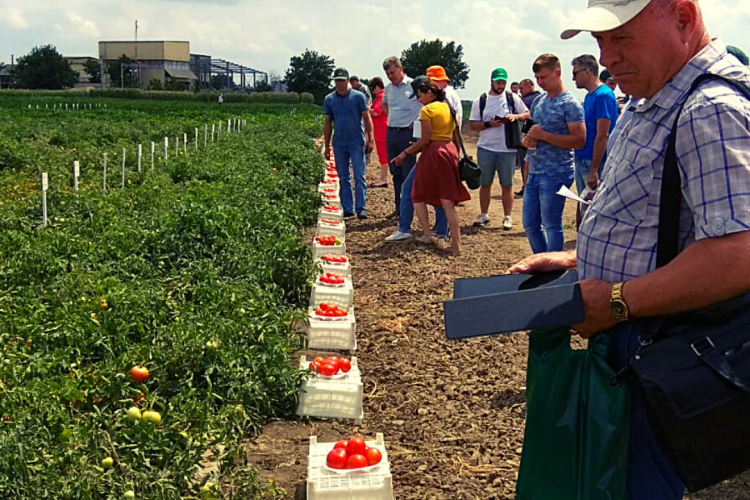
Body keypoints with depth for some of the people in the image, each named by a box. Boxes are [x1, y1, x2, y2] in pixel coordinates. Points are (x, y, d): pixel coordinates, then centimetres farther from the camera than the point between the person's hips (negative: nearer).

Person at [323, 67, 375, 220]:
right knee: (343, 178, 7)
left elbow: (367, 118, -1)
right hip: (339, 144, 3)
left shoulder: (358, 97, -1)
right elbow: (327, 123, 11)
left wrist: (370, 139, -9)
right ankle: (347, 209, 13)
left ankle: (361, 209, -2)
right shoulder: (329, 100, 7)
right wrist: (327, 146, 9)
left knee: (359, 177, -5)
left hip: (357, 142, -3)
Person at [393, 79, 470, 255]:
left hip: (433, 153, -7)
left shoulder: (427, 110, -8)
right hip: (450, 151, 7)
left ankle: (426, 234, 7)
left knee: (418, 195, 11)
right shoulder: (449, 108, 14)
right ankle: (456, 244, 0)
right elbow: (456, 136, 15)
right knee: (448, 201, 5)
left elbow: (425, 140, -12)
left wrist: (406, 153, -4)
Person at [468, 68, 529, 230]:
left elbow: (528, 114, 9)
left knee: (507, 185, 4)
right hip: (485, 149, 0)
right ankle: (483, 215, 20)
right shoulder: (480, 101, 4)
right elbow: (472, 125, 2)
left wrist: (516, 116, -11)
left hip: (507, 150, 0)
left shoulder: (513, 98, 5)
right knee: (485, 183, 9)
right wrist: (489, 124, -14)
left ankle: (508, 217, 12)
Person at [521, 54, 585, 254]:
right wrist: (527, 139, 0)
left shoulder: (570, 104, -9)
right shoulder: (538, 101, 14)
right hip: (534, 172, 8)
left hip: (556, 174, -8)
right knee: (530, 224, 12)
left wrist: (543, 135, -19)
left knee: (551, 226, -1)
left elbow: (579, 140, -16)